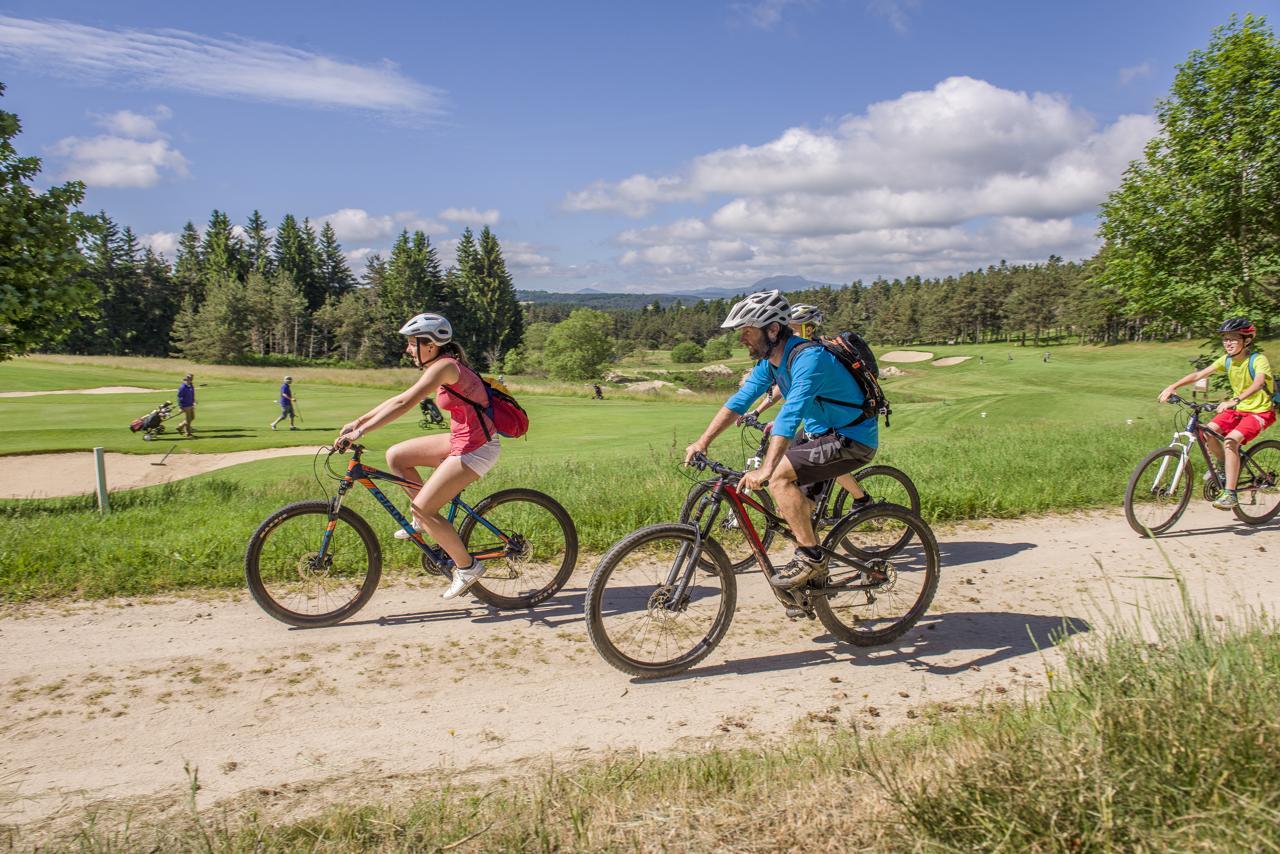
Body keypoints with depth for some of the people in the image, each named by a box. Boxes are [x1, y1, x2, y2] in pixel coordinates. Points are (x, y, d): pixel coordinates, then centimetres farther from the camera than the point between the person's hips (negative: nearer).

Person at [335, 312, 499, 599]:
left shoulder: (445, 366, -17)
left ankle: (467, 566, 4)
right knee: (395, 455, 9)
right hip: (462, 439, 10)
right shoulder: (442, 365, 12)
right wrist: (359, 420, 14)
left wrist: (360, 432, -25)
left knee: (422, 509, -10)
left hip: (476, 447, -10)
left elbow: (403, 404, -25)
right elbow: (399, 399, 16)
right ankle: (426, 520, 19)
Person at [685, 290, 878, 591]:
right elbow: (739, 400, 2)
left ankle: (811, 557, -10)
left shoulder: (809, 357, -27)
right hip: (822, 433, 10)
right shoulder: (770, 360, 2)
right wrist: (702, 442, -7)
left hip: (852, 439, -10)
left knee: (779, 475, -22)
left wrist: (765, 470, -46)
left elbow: (791, 415, -38)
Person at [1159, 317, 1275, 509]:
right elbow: (1199, 374, -5)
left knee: (1230, 440, -29)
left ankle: (1230, 493, -24)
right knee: (1208, 432, -16)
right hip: (1237, 409, 7)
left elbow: (1258, 384, -40)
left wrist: (1234, 401, -55)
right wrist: (1172, 387, -19)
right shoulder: (1227, 360, -2)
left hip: (1260, 412, -7)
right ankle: (1226, 464, 13)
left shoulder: (1259, 360, -21)